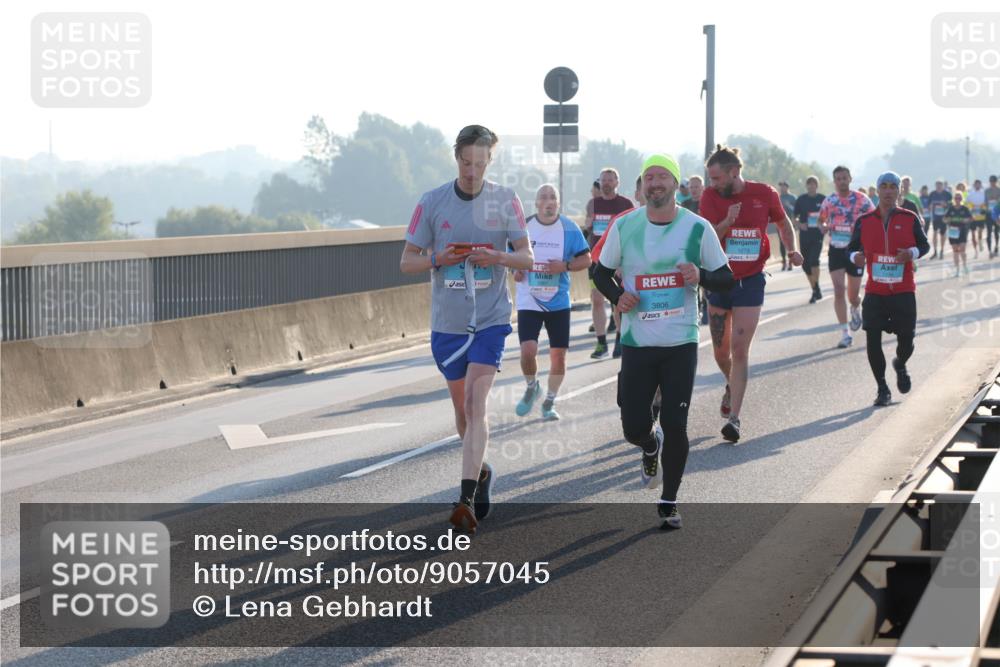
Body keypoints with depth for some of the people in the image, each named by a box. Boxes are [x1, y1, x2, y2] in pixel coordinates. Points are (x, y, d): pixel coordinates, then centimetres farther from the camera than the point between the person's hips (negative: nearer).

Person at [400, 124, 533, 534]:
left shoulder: (505, 201, -1)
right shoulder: (432, 203, 0)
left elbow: (527, 258, 2)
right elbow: (407, 261, 3)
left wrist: (498, 257, -19)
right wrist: (438, 259, -17)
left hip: (491, 318, -2)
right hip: (447, 320, 2)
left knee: (476, 400, -16)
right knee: (461, 406, 13)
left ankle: (467, 500, -21)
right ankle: (480, 470, 39)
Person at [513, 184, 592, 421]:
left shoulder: (569, 228, -4)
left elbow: (586, 259, 1)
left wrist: (565, 266, -16)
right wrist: (515, 270, -9)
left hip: (559, 302, 1)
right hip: (529, 301, -1)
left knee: (558, 354, 3)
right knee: (528, 350, -14)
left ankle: (549, 402, 21)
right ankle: (531, 387, 17)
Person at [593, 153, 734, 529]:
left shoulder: (697, 228, -4)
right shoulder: (624, 226, -1)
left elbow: (726, 279, 2)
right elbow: (601, 272, 11)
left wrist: (701, 277, -19)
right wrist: (617, 297, -9)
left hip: (681, 343, -1)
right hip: (637, 342, 1)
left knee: (675, 426, -4)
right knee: (634, 429, 1)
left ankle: (669, 502, 14)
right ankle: (651, 446, 39)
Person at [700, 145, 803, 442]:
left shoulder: (764, 194, -5)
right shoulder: (710, 197, -5)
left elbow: (782, 222, 14)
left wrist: (792, 251, 0)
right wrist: (727, 222, -29)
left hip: (750, 281, -2)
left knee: (739, 350, -8)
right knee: (720, 351, 11)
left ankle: (733, 417, -6)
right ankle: (731, 385, 43)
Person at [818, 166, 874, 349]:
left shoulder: (861, 199, -5)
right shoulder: (829, 201, 3)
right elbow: (821, 220, 17)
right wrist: (823, 227, -7)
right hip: (835, 250, 1)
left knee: (853, 295, 9)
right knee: (839, 290, -11)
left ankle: (855, 310, 47)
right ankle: (845, 333, -9)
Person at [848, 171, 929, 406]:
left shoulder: (909, 219, 0)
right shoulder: (864, 221, 3)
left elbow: (924, 244, 7)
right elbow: (852, 247, 9)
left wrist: (913, 252, -15)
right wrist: (855, 256, -14)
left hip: (903, 292, -1)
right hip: (875, 291, 1)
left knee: (906, 339, 1)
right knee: (873, 340, -5)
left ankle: (900, 365, 38)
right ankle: (883, 389, 10)